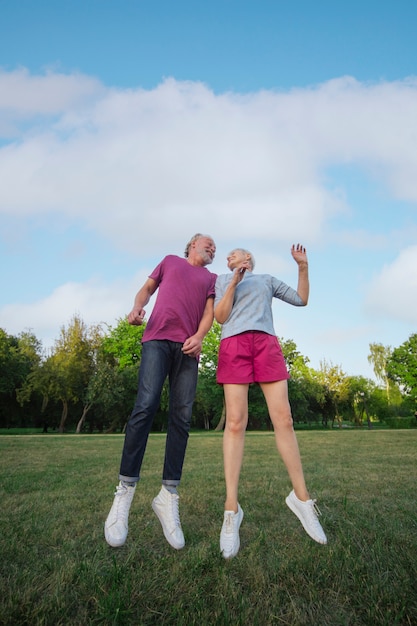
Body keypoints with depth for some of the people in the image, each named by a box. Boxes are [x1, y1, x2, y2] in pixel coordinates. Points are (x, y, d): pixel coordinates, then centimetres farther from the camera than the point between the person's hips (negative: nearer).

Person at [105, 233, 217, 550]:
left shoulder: (211, 278, 24)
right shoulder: (170, 261, 25)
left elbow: (209, 310, 11)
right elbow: (147, 289, 24)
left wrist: (199, 337, -9)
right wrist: (137, 307, 1)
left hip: (188, 347, 2)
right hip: (158, 338, -2)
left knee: (182, 418, -7)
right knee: (145, 407, -16)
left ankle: (168, 496, 0)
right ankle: (125, 491, -8)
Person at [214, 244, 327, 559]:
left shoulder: (268, 280, 28)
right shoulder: (222, 280, 23)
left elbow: (301, 299, 25)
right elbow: (220, 316, 9)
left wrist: (303, 266, 16)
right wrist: (234, 283, 0)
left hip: (267, 344, 2)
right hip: (233, 344, -1)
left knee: (284, 419, -6)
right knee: (235, 423, -9)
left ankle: (301, 496, 9)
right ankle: (232, 507, -4)